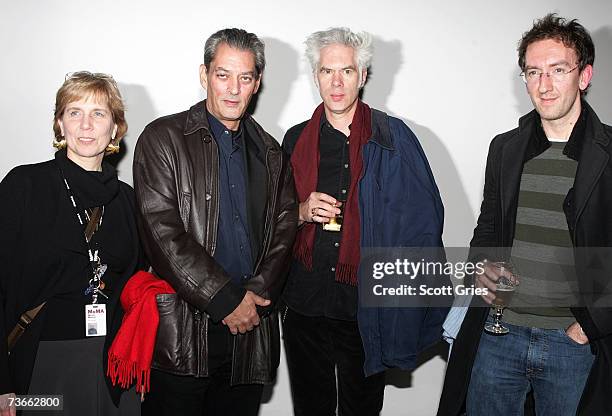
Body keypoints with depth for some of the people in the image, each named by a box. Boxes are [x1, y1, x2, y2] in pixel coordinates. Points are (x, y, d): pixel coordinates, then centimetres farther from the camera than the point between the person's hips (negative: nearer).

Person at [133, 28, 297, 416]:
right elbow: (163, 233, -12)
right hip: (182, 332, -4)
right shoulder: (163, 138, -2)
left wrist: (256, 295, -7)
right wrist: (226, 300, -13)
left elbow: (284, 231, 9)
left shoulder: (270, 153, 13)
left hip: (250, 330, 4)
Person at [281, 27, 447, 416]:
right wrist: (303, 212, -10)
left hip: (366, 307, -2)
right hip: (305, 305, 3)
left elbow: (424, 218, -3)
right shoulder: (297, 140, 6)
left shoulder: (392, 137, -4)